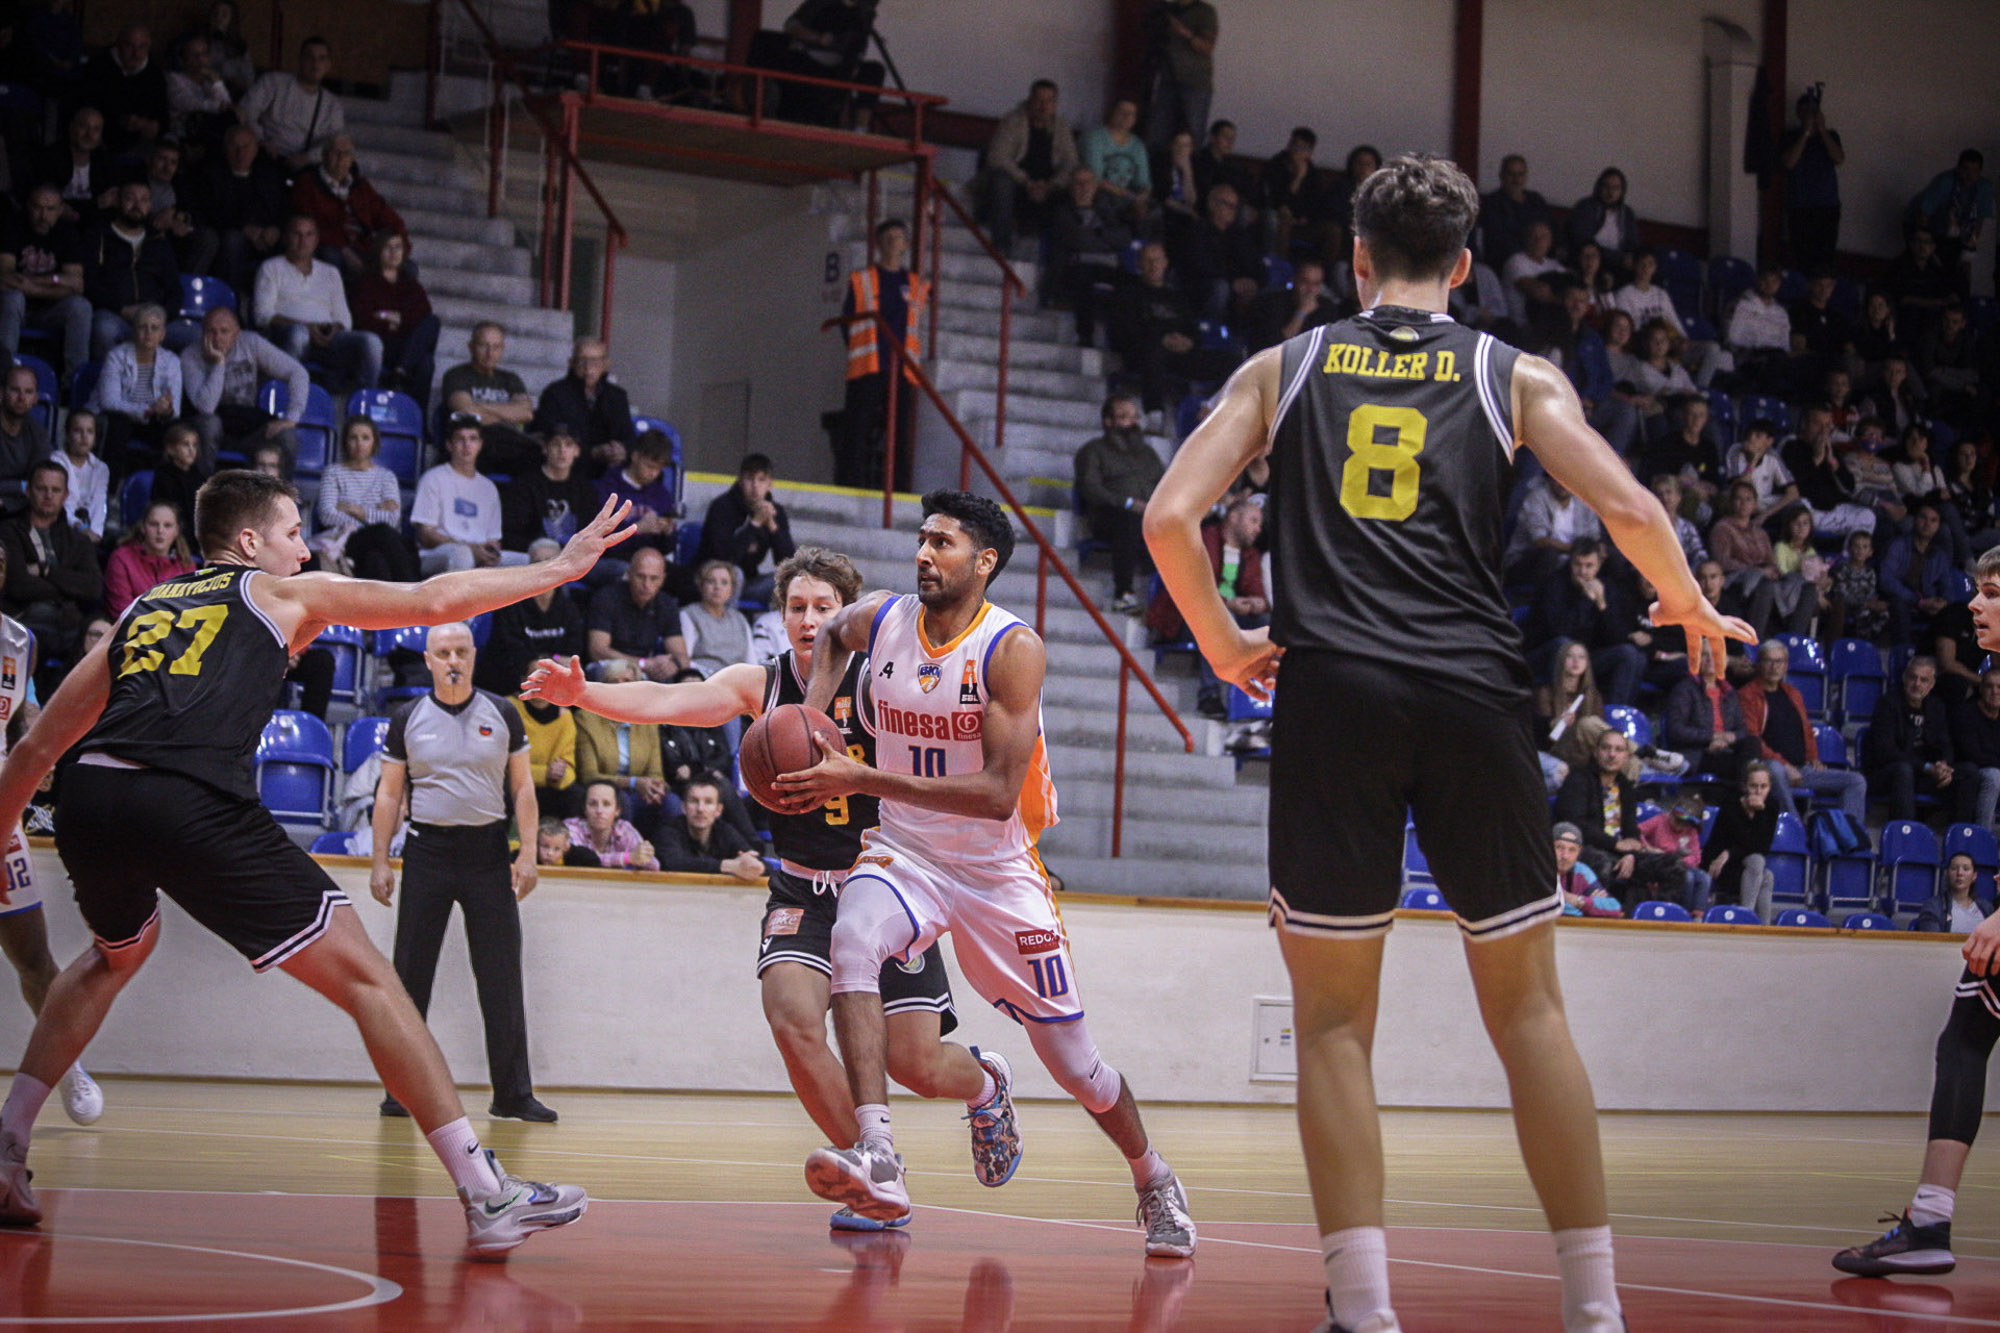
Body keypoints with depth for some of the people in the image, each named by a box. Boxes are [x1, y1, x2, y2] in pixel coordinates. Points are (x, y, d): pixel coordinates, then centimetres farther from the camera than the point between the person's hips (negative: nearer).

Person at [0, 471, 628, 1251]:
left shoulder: (141, 610, 31)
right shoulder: (282, 593, 21)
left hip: (87, 802, 6)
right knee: (363, 977, 0)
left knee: (116, 953, 37)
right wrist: (562, 568, 29)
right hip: (194, 803, -6)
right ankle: (487, 1197, -6)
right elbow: (433, 601, 20)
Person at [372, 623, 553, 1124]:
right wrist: (380, 861, 1)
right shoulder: (408, 719, 4)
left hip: (488, 852, 0)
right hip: (427, 851, 0)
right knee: (411, 975, 0)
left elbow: (522, 786, 7)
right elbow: (389, 794, 7)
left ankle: (513, 1095, 4)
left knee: (502, 978, -1)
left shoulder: (501, 715, 5)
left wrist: (528, 853, -2)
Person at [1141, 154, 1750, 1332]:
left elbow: (1170, 518, 5)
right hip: (1472, 696, 0)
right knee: (1528, 1006, 9)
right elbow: (1630, 510, 0)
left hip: (1330, 694, 0)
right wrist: (1693, 612, 19)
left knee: (1335, 1019, 6)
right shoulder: (1516, 375, 12)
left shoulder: (1284, 368, 14)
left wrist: (1224, 642, 20)